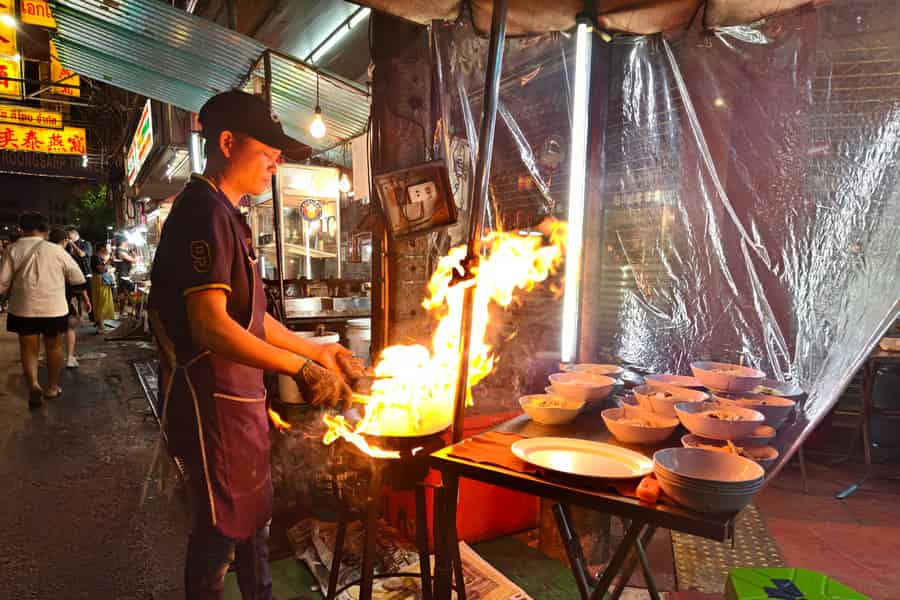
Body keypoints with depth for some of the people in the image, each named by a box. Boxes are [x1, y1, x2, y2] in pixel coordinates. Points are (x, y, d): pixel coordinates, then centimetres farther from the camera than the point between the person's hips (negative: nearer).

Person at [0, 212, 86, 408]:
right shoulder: (56, 250, -8)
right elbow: (78, 277, 0)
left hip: (24, 308, 1)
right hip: (54, 307, -1)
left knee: (28, 348, 11)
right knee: (54, 347, 14)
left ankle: (33, 385, -8)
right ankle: (52, 387, 24)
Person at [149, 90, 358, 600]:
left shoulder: (226, 215, 14)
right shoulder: (205, 213, -18)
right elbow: (212, 328, -28)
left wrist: (317, 351, 14)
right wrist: (300, 368, -27)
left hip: (240, 400, 10)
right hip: (214, 403, -10)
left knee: (254, 518, 22)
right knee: (221, 531, 7)